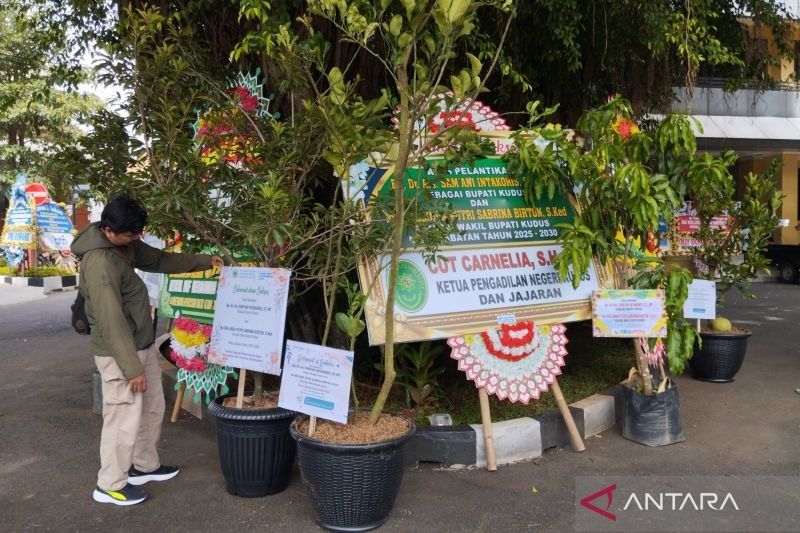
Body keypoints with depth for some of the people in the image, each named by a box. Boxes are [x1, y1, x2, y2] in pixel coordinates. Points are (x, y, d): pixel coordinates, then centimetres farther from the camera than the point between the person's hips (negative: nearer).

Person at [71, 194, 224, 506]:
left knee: (152, 408, 20)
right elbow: (112, 321, -27)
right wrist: (132, 368, -24)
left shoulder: (125, 245, 2)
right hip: (118, 352, -10)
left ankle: (145, 466, 37)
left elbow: (160, 260, 18)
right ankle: (110, 485, 19)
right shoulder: (100, 262, -27)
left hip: (143, 344, 10)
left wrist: (204, 261, 13)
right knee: (125, 417, 2)